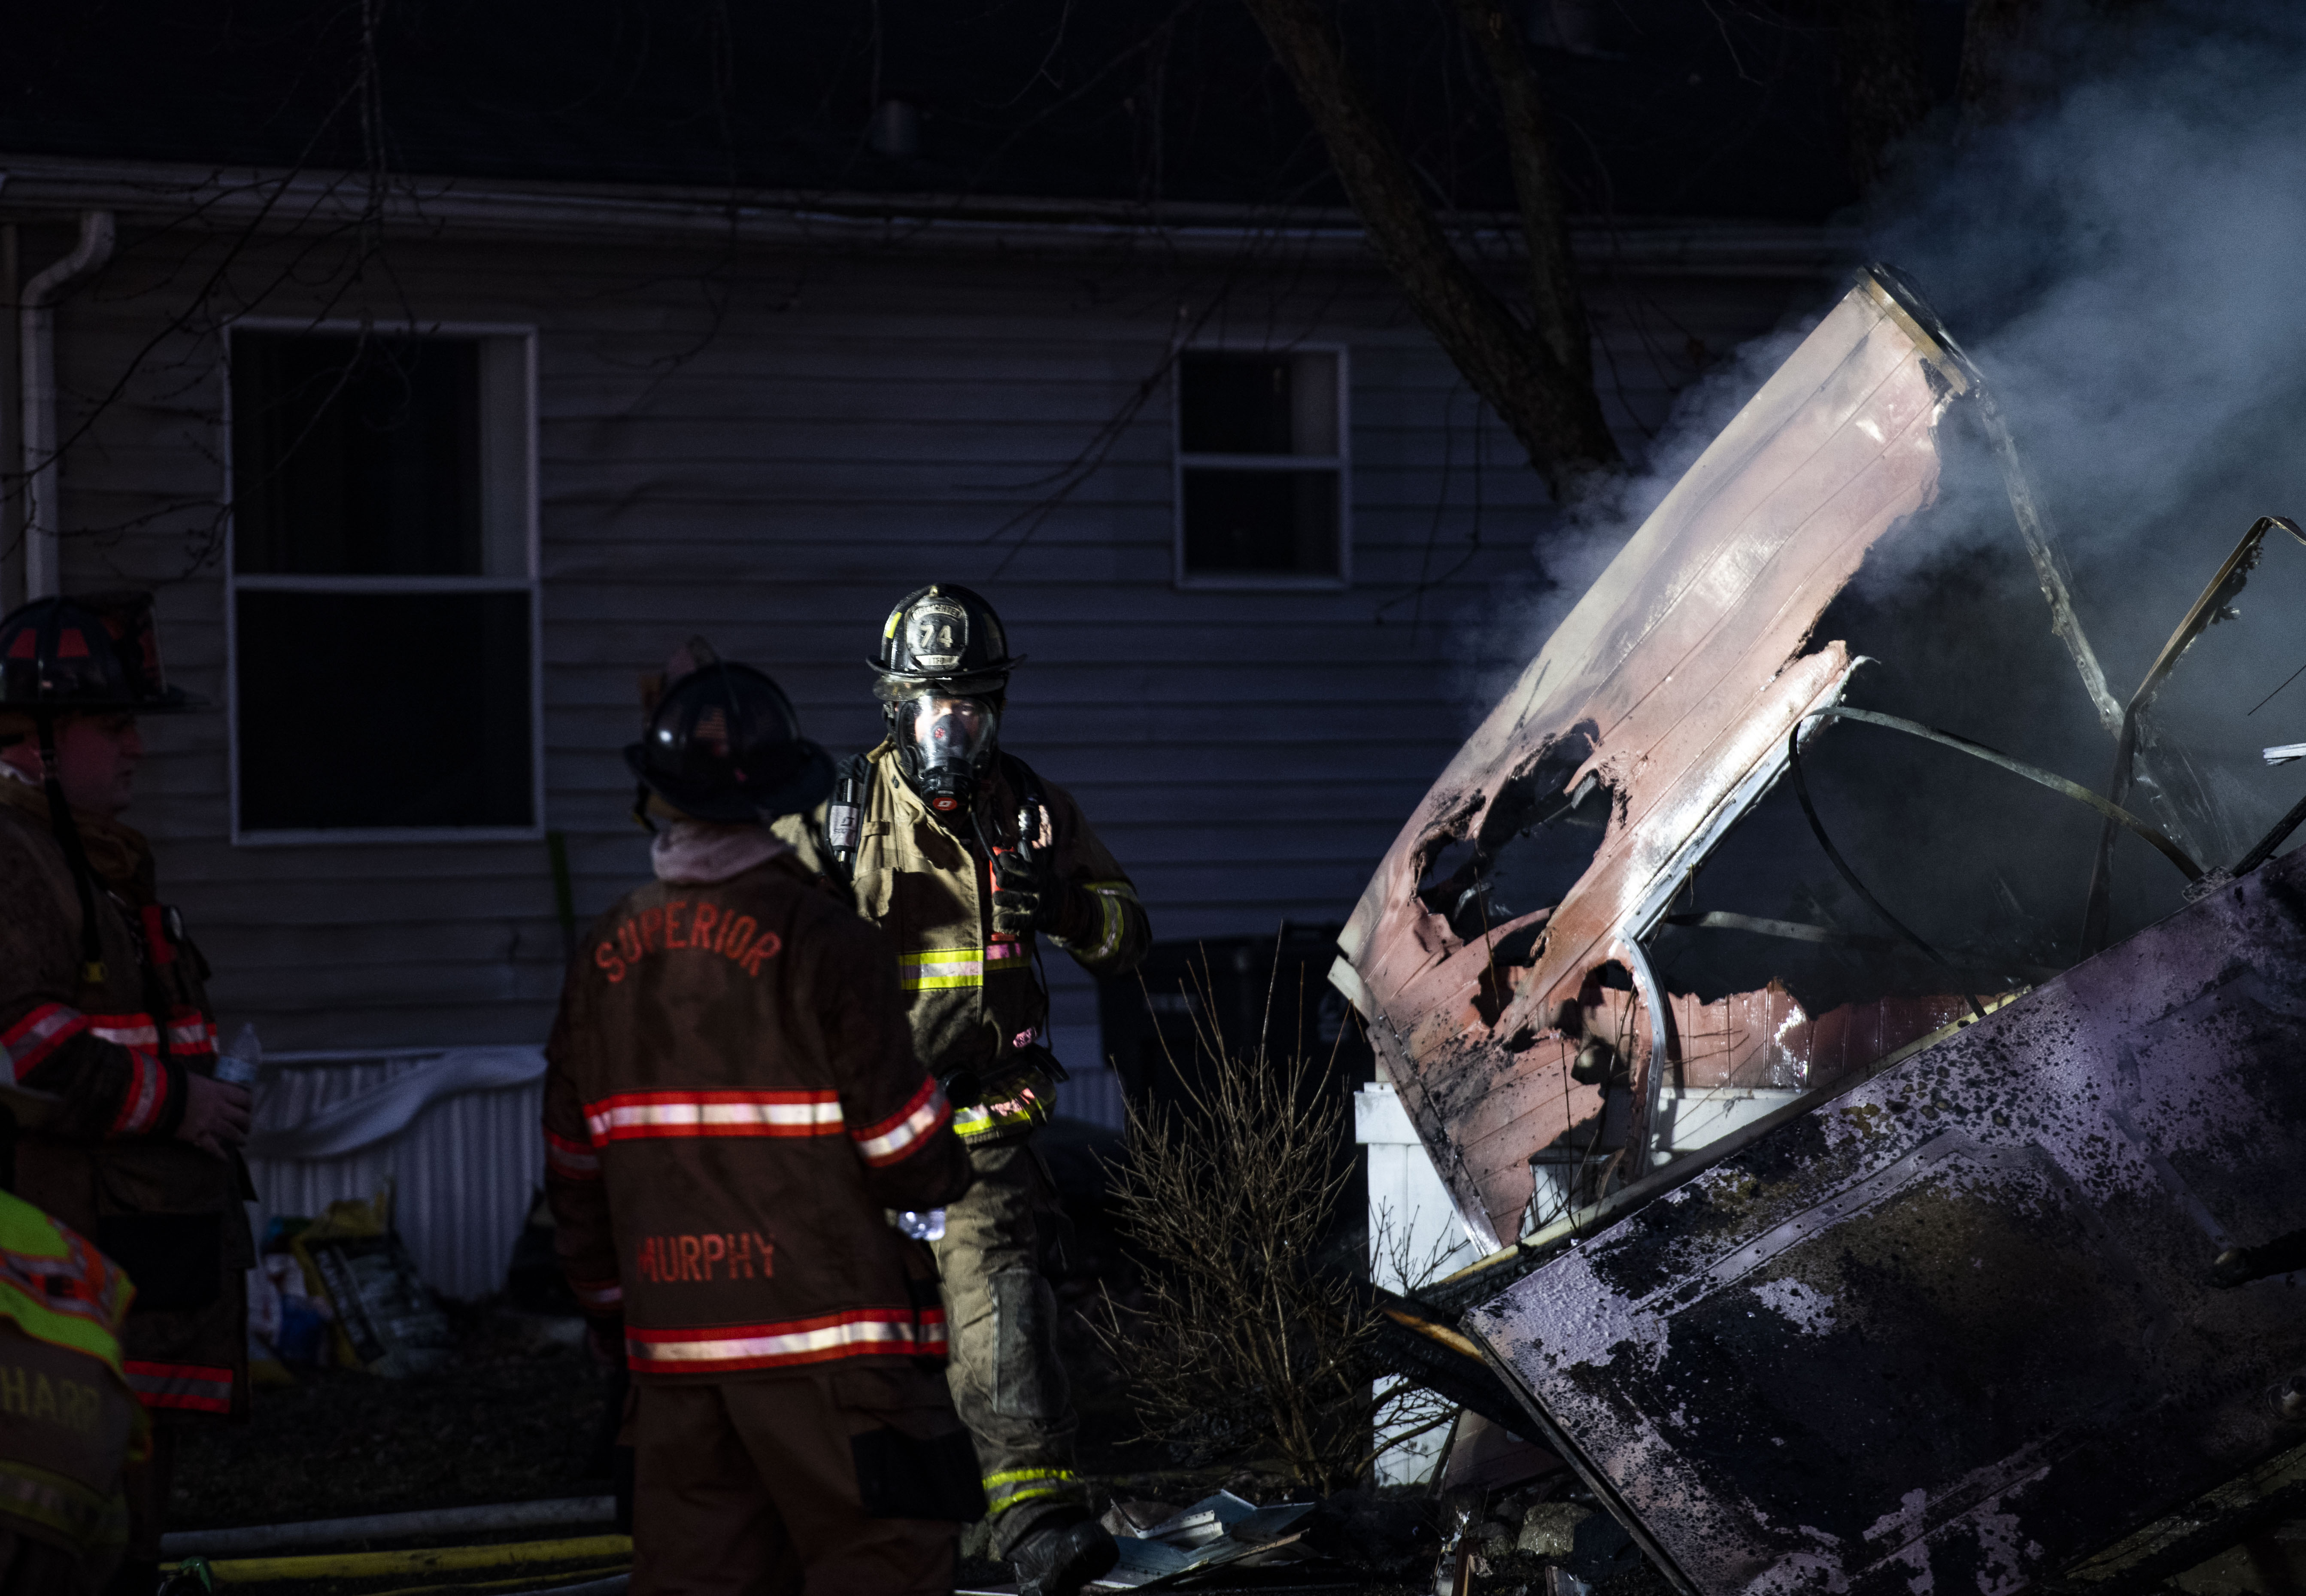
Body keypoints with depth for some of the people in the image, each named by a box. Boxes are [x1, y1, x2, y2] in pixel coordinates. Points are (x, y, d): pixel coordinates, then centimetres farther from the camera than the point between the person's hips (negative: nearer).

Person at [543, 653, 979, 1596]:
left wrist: (609, 1308, 24)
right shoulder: (819, 944, -11)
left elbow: (575, 1170, 12)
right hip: (826, 1340, -5)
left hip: (672, 1340, 6)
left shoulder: (606, 958, 5)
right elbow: (909, 1157, -9)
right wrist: (944, 1178, 14)